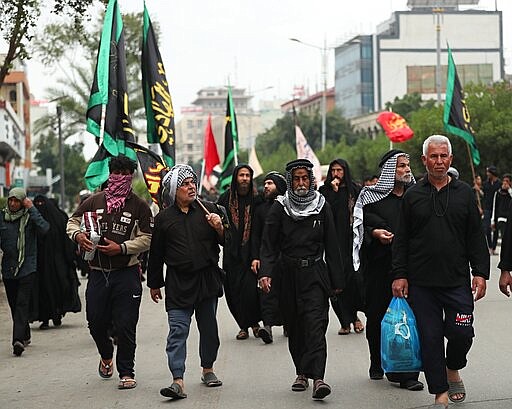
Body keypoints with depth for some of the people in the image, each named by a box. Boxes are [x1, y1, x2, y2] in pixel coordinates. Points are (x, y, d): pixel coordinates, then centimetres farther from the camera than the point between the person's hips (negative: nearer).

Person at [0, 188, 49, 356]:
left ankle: (18, 340, -21)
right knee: (14, 305, 12)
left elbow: (44, 229, -20)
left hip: (27, 267, -4)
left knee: (22, 304, -13)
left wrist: (32, 209, -18)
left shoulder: (30, 216, -2)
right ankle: (25, 335, 29)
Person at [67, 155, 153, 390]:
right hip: (97, 272, 3)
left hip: (126, 274, -3)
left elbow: (147, 239, -3)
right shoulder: (94, 201, 8)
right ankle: (106, 356, 39)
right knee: (96, 322, 8)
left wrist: (121, 248, -16)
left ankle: (126, 372, 9)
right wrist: (77, 235, -9)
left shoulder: (139, 206, 0)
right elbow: (73, 221, 15)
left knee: (125, 326, -4)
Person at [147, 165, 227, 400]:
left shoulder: (209, 210, 5)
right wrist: (154, 284, 14)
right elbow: (156, 254, 10)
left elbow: (228, 242, 8)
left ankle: (208, 369, 32)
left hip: (208, 279, 2)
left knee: (208, 328, 13)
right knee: (177, 331, -10)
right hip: (178, 283, -1)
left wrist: (219, 228, -12)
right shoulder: (164, 218, 4)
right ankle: (178, 382, -15)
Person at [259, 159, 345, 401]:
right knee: (294, 327, 7)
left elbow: (331, 246, 7)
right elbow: (269, 244, -1)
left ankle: (317, 377, -20)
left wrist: (337, 280, 6)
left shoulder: (321, 206, 5)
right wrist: (265, 272, -16)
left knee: (315, 324, -13)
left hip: (315, 274, -1)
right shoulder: (280, 208, 2)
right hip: (289, 274, 1)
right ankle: (302, 373, 20)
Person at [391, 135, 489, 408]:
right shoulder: (412, 195, 6)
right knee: (430, 338, 1)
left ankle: (453, 370, 24)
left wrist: (480, 273, -1)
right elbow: (401, 240, 6)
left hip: (457, 280, 0)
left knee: (461, 332, -6)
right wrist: (399, 275, -1)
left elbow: (476, 237, 7)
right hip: (421, 282, 0)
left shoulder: (464, 193, 7)